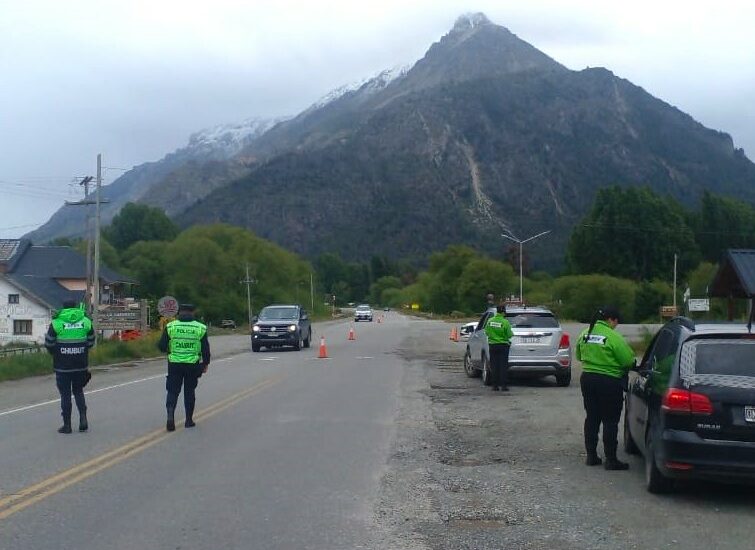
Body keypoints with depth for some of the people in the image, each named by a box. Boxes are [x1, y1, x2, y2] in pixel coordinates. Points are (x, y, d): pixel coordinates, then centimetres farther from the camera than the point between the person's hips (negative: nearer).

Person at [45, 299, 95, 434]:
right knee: (78, 392, 18)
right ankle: (83, 419, 3)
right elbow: (91, 342, 5)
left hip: (62, 366, -3)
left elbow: (49, 344, -4)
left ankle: (67, 425, 9)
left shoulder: (56, 323, -7)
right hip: (81, 365, 3)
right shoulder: (86, 321, 1)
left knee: (65, 394, 6)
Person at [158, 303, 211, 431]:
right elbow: (205, 349, 2)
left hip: (174, 365, -1)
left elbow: (162, 346, -2)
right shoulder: (200, 328, -1)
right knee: (189, 392, 12)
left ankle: (170, 416, -13)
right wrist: (205, 364, 14)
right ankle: (189, 420, 16)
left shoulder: (170, 326, -3)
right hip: (193, 365, 1)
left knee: (173, 392, 7)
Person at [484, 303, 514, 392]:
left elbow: (486, 332, 4)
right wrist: (512, 333, 10)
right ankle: (503, 385, 0)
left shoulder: (490, 321, -2)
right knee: (503, 366, 1)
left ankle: (495, 385, 7)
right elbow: (509, 335, -12)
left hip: (492, 345, 3)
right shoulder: (505, 322, -14)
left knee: (494, 366, 8)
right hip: (503, 345, -3)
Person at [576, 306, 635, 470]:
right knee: (610, 421, 1)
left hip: (587, 379, 6)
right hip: (609, 382, -6)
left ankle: (591, 455, 19)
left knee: (591, 418, 14)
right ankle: (611, 459, 3)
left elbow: (579, 356, 16)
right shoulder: (613, 337, -16)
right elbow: (628, 361, -15)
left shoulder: (585, 334, 4)